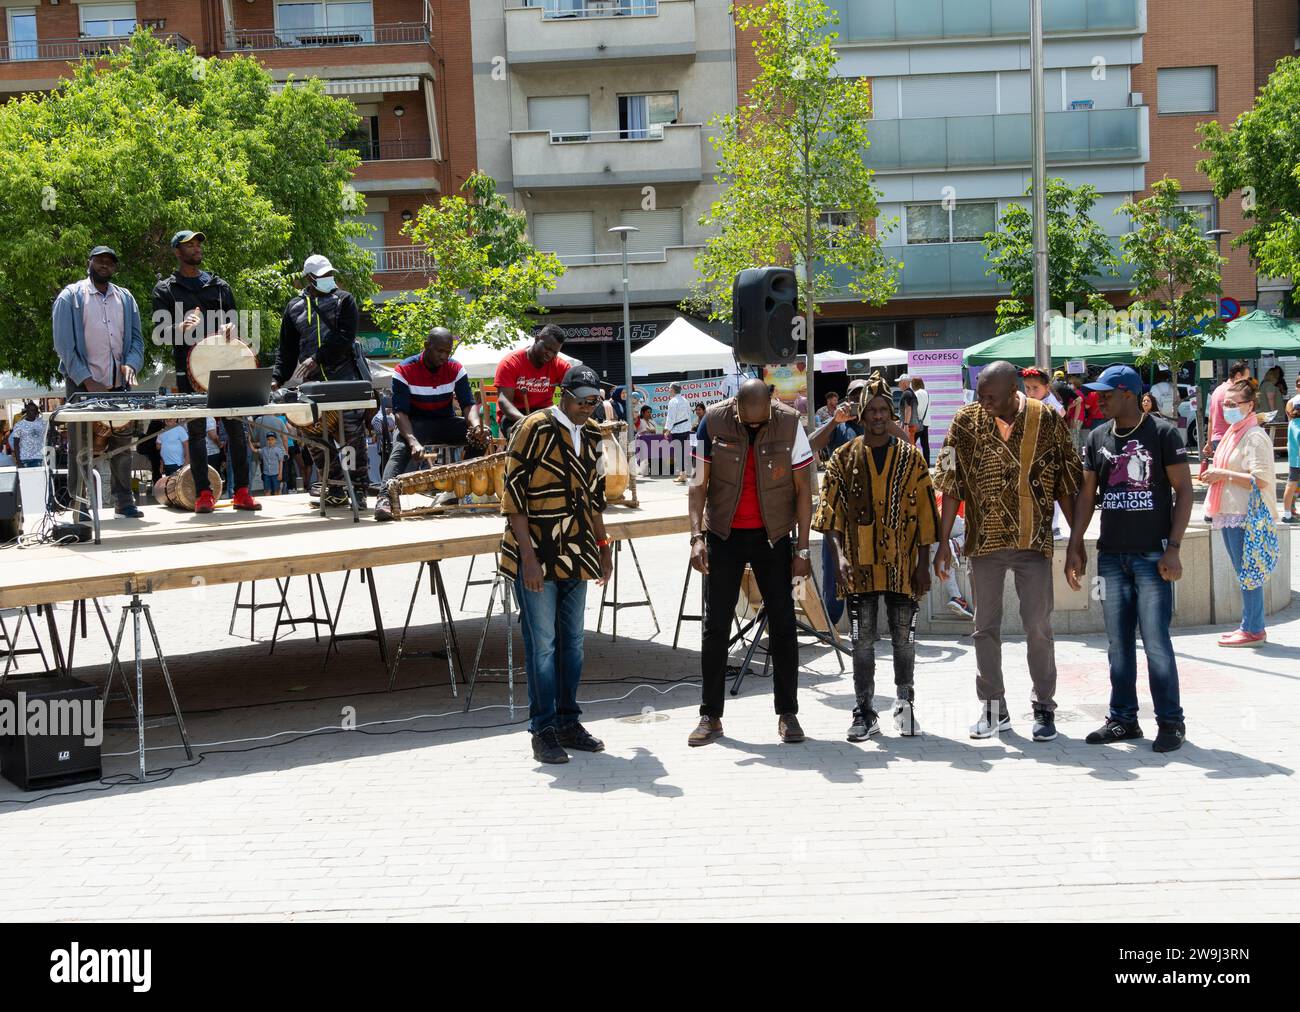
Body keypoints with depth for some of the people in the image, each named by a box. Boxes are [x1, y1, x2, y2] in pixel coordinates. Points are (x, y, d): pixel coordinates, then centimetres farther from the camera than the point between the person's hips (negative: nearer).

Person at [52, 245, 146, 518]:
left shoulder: (126, 299, 15)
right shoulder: (70, 297, 1)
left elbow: (136, 339, 13)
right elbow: (64, 344, -6)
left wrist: (130, 364, -9)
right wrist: (87, 381, -14)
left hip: (119, 383, 4)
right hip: (82, 384, -4)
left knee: (123, 444, 5)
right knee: (81, 447, -2)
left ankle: (124, 500, 11)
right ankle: (79, 503, 2)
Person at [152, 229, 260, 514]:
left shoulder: (219, 285, 16)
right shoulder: (165, 290, 8)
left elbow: (235, 321, 18)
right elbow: (159, 332, 1)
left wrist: (230, 327, -6)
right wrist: (181, 327, -20)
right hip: (189, 368, -2)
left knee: (235, 425, -2)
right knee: (196, 429, -2)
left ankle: (241, 492, 2)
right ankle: (203, 493, 0)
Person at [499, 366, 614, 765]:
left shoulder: (592, 435, 10)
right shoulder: (534, 429, -11)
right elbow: (513, 496, -13)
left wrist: (603, 545, 17)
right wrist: (528, 556, -17)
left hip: (575, 554, 7)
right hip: (535, 556, -7)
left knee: (572, 641, 11)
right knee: (542, 643, -3)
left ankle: (568, 723, 20)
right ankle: (543, 731, 4)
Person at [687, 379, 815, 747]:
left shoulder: (790, 423, -10)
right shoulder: (713, 422, -10)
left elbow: (803, 489, -3)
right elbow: (699, 485, -3)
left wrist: (802, 548, -5)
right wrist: (697, 536, -13)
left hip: (772, 536, 0)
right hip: (725, 535, 0)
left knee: (782, 624, 2)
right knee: (715, 626, 1)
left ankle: (787, 713, 12)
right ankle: (710, 716, 9)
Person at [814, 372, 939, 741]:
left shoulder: (911, 458, 6)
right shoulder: (844, 458, 5)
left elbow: (925, 513, 5)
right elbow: (831, 511, 1)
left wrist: (924, 563, 0)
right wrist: (839, 555, -10)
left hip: (902, 564, 0)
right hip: (860, 565, 0)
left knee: (904, 639, 5)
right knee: (862, 642, 1)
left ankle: (905, 704, 21)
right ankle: (865, 714, 8)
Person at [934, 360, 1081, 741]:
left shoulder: (1048, 421, -6)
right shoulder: (966, 422, -3)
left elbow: (1067, 484, 0)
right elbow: (952, 485, 0)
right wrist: (943, 542, -1)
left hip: (1034, 541, -2)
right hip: (984, 541, 2)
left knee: (1038, 627, 2)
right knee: (985, 627, 8)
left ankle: (1044, 708, 16)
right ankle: (993, 709, 20)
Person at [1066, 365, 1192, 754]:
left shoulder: (1162, 433, -5)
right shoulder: (1098, 437, 10)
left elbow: (1183, 491, -6)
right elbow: (1086, 495, 13)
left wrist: (1173, 547, -12)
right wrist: (1074, 547, 8)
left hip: (1151, 554, -5)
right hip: (1111, 556, 5)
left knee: (1155, 640, -6)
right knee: (1118, 642, 8)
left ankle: (1171, 722, 5)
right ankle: (1123, 719, 17)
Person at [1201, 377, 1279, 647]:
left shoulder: (1255, 436, -13)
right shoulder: (1233, 433, 16)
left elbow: (1260, 480, -21)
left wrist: (1223, 474, -19)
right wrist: (1214, 474, 9)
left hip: (1246, 514, -10)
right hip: (1230, 513, 10)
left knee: (1247, 572, -6)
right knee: (1243, 573, 14)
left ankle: (1253, 630, -1)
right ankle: (1250, 625, 20)